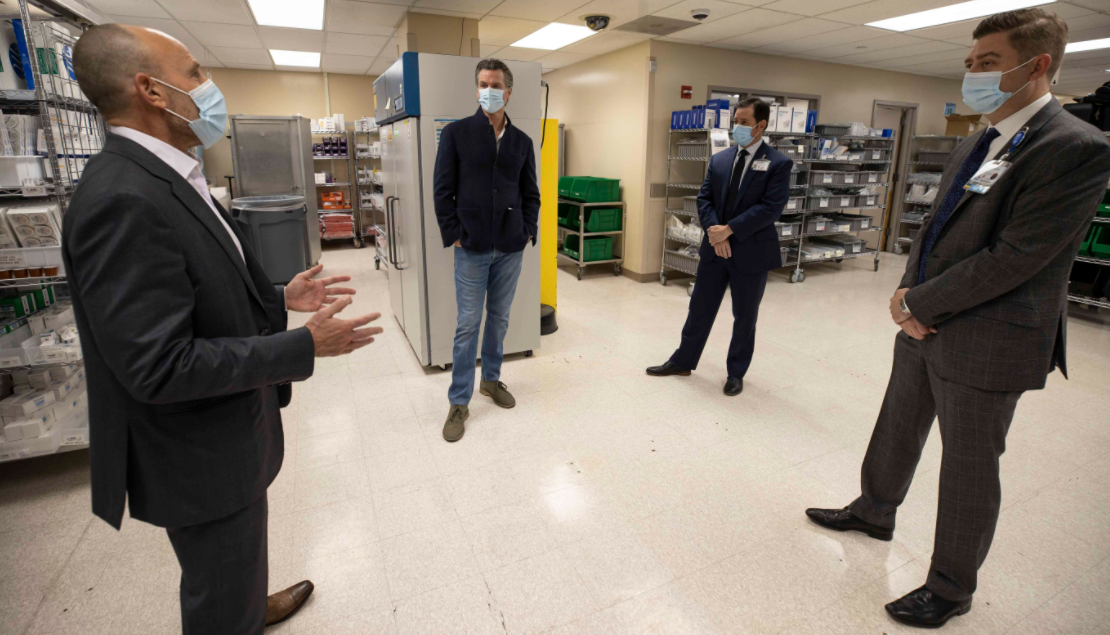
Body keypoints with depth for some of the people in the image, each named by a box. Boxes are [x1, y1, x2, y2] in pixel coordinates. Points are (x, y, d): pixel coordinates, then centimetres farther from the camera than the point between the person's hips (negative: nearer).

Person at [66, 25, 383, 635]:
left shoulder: (166, 180, 6)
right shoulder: (122, 200, -28)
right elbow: (158, 366, -30)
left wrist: (281, 298, 5)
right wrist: (305, 346, -26)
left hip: (229, 429, 10)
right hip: (200, 456, -10)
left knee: (237, 562, 34)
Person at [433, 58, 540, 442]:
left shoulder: (522, 141, 10)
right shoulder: (456, 133, 0)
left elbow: (531, 194, 14)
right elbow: (443, 190, -3)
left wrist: (529, 233, 3)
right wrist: (453, 235, -9)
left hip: (511, 249, 4)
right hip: (472, 248, -3)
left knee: (500, 319, 13)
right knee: (468, 324, 0)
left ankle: (491, 379, 32)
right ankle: (459, 402, 12)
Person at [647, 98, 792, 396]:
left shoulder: (778, 163, -7)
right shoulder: (719, 160, 7)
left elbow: (771, 207, -16)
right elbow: (704, 199, 3)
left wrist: (729, 230, -20)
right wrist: (714, 231, -14)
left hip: (751, 252, -3)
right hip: (715, 249, 4)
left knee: (744, 317, 9)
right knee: (699, 309, 11)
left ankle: (736, 373, 27)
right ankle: (683, 362, 26)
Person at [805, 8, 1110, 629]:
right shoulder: (973, 145, 10)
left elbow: (1014, 258, -22)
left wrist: (918, 304, -15)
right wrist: (909, 294, -2)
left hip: (987, 341, -7)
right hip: (927, 324, 8)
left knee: (969, 466, 8)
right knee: (897, 431, 21)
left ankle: (951, 588, 30)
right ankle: (874, 512, 46)